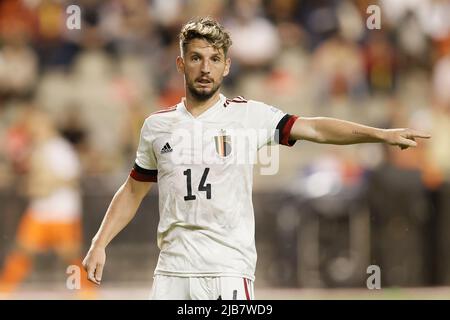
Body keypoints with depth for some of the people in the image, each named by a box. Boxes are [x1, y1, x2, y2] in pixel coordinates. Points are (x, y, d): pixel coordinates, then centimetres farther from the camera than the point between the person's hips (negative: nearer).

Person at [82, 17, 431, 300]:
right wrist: (99, 245, 12)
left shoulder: (248, 115, 0)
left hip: (229, 269, -3)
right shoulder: (157, 125, 9)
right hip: (172, 270, 3)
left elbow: (313, 128, -9)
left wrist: (382, 134, -19)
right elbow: (133, 191, 19)